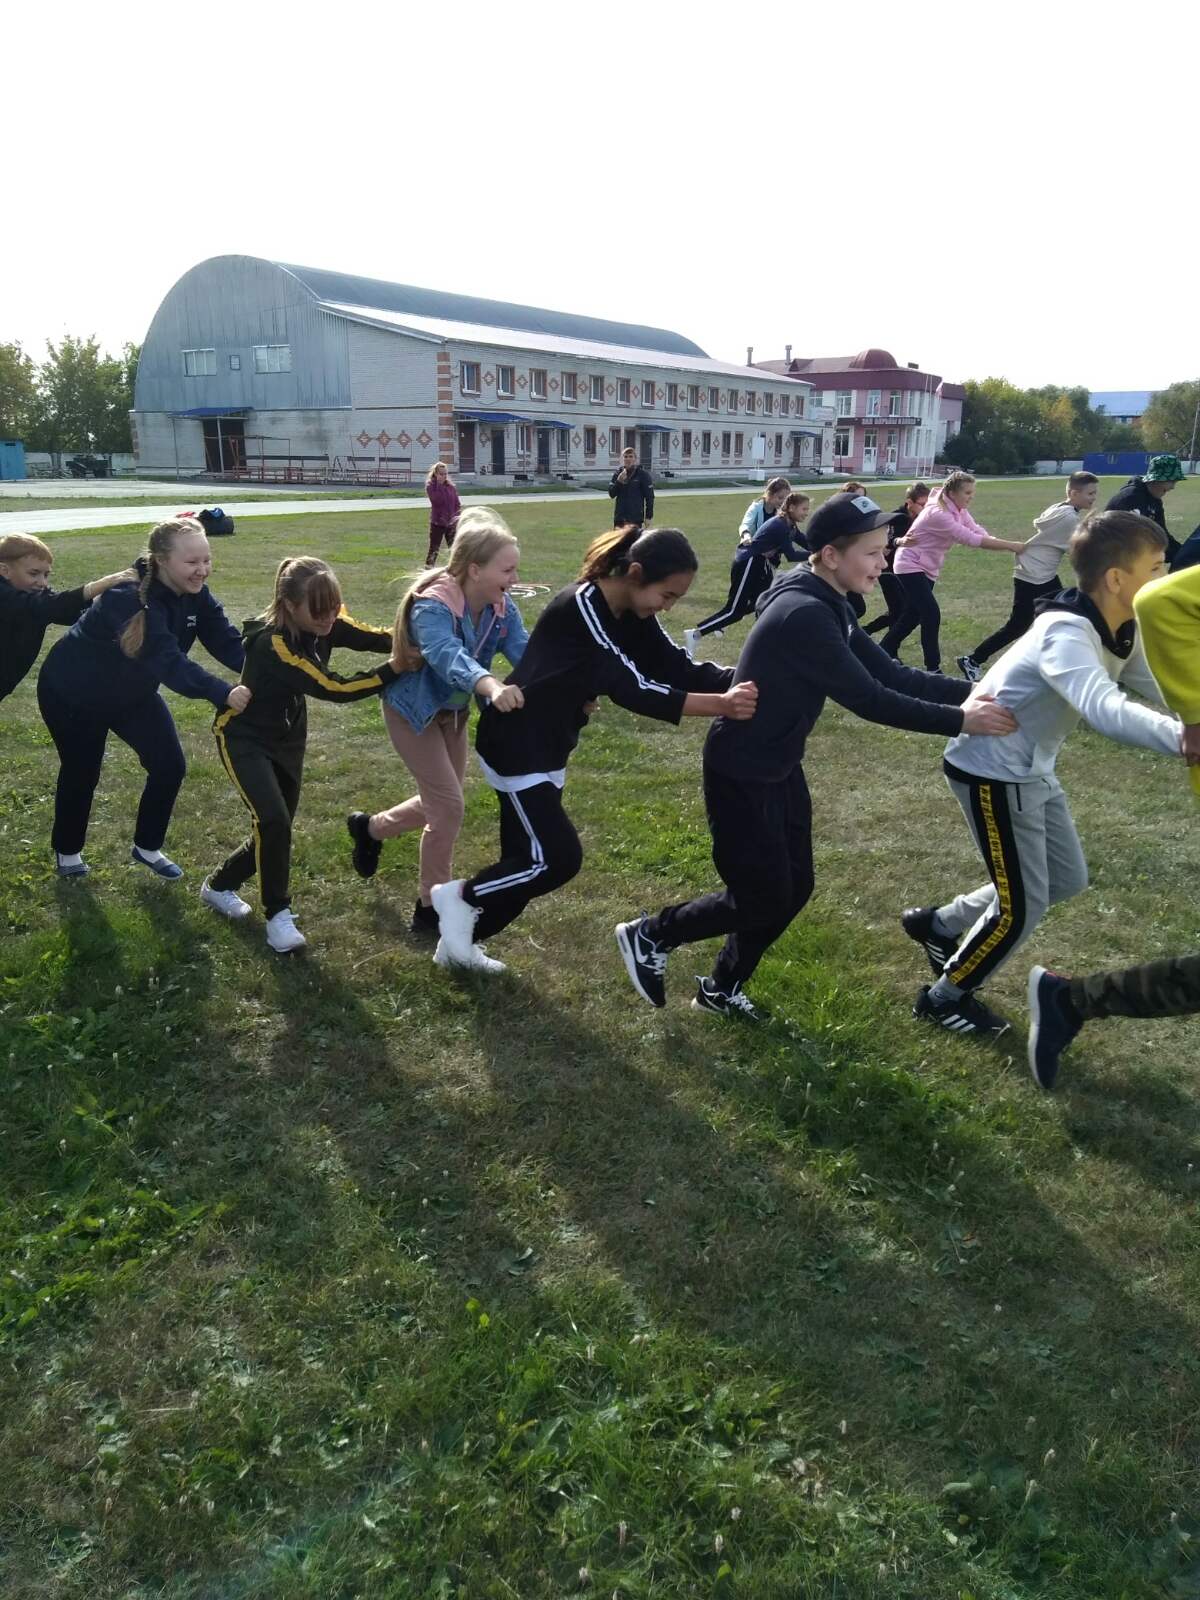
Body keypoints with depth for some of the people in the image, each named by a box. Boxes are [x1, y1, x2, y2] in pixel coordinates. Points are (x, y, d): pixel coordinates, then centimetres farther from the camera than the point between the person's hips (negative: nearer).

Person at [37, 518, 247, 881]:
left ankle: (146, 848, 21)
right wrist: (223, 694, -59)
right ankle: (66, 851, 37)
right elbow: (168, 661, -48)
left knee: (170, 766, -1)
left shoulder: (195, 596, -15)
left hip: (132, 692, 7)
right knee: (81, 774, 9)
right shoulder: (129, 598, -38)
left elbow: (228, 643, -22)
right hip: (73, 692, -6)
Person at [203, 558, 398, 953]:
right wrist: (396, 669, -38)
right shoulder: (274, 644, -32)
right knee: (273, 821, -23)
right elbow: (334, 689, -35)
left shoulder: (323, 623, -13)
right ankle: (277, 916, -5)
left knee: (276, 829, 10)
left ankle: (219, 886, 35)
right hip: (244, 737, -7)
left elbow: (373, 637, -23)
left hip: (287, 737, 7)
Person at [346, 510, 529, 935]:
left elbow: (526, 653, -26)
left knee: (440, 804, 16)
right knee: (449, 807, -10)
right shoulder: (433, 606, -34)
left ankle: (370, 828, 45)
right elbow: (447, 655, -54)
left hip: (454, 712, 7)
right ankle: (430, 908, 8)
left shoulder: (501, 609, -13)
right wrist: (490, 686, -73)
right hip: (413, 710, -7)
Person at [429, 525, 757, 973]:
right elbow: (632, 689, -33)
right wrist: (721, 705, -40)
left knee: (527, 860, 13)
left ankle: (459, 943, 30)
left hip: (550, 747, 9)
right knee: (558, 859, -11)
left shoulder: (632, 614, 1)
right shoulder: (581, 608, -26)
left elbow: (677, 668, -5)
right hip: (515, 744, -9)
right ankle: (459, 896, 12)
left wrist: (745, 680, -20)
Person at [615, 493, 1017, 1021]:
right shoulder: (803, 615, -28)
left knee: (793, 888, 14)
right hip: (741, 775, -9)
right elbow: (868, 699, -27)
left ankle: (722, 988, 33)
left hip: (779, 768, 10)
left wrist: (970, 691, -7)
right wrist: (958, 720, -21)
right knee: (763, 900, 2)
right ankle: (649, 937, 22)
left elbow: (891, 674, 3)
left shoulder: (829, 606, 4)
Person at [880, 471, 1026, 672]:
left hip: (927, 569, 9)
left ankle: (884, 651, 30)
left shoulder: (959, 511, 1)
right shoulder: (938, 513, -28)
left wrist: (1012, 546, -25)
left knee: (913, 615, 14)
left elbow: (980, 533, -8)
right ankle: (933, 669, -8)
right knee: (931, 615, -15)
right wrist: (1011, 546, -32)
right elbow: (971, 539, -32)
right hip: (910, 566, -9)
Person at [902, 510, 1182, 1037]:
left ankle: (938, 924, 35)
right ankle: (945, 997, 21)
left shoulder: (1122, 633, -1)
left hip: (1033, 771, 10)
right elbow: (1107, 711, -50)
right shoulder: (1066, 635, -32)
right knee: (1023, 906, -1)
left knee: (1065, 880, 19)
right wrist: (1184, 738, -64)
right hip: (992, 773, -9)